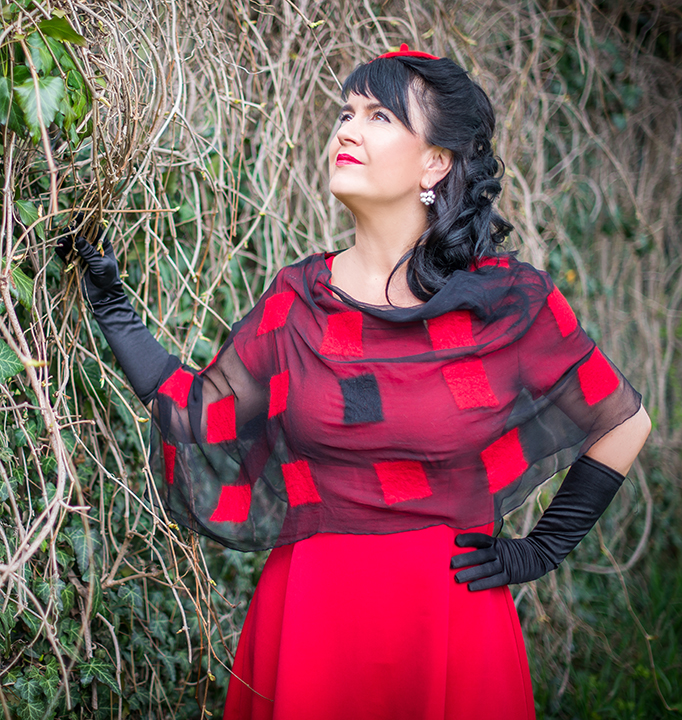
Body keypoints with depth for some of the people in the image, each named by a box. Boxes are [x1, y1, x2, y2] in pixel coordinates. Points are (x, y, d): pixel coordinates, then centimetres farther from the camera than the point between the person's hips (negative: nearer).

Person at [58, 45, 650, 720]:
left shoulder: (512, 301, -7)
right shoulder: (297, 302, 0)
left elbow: (623, 423, 3)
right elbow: (198, 418, 4)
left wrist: (544, 549, 1)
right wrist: (110, 302, 6)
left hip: (454, 617, -2)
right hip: (311, 612, 2)